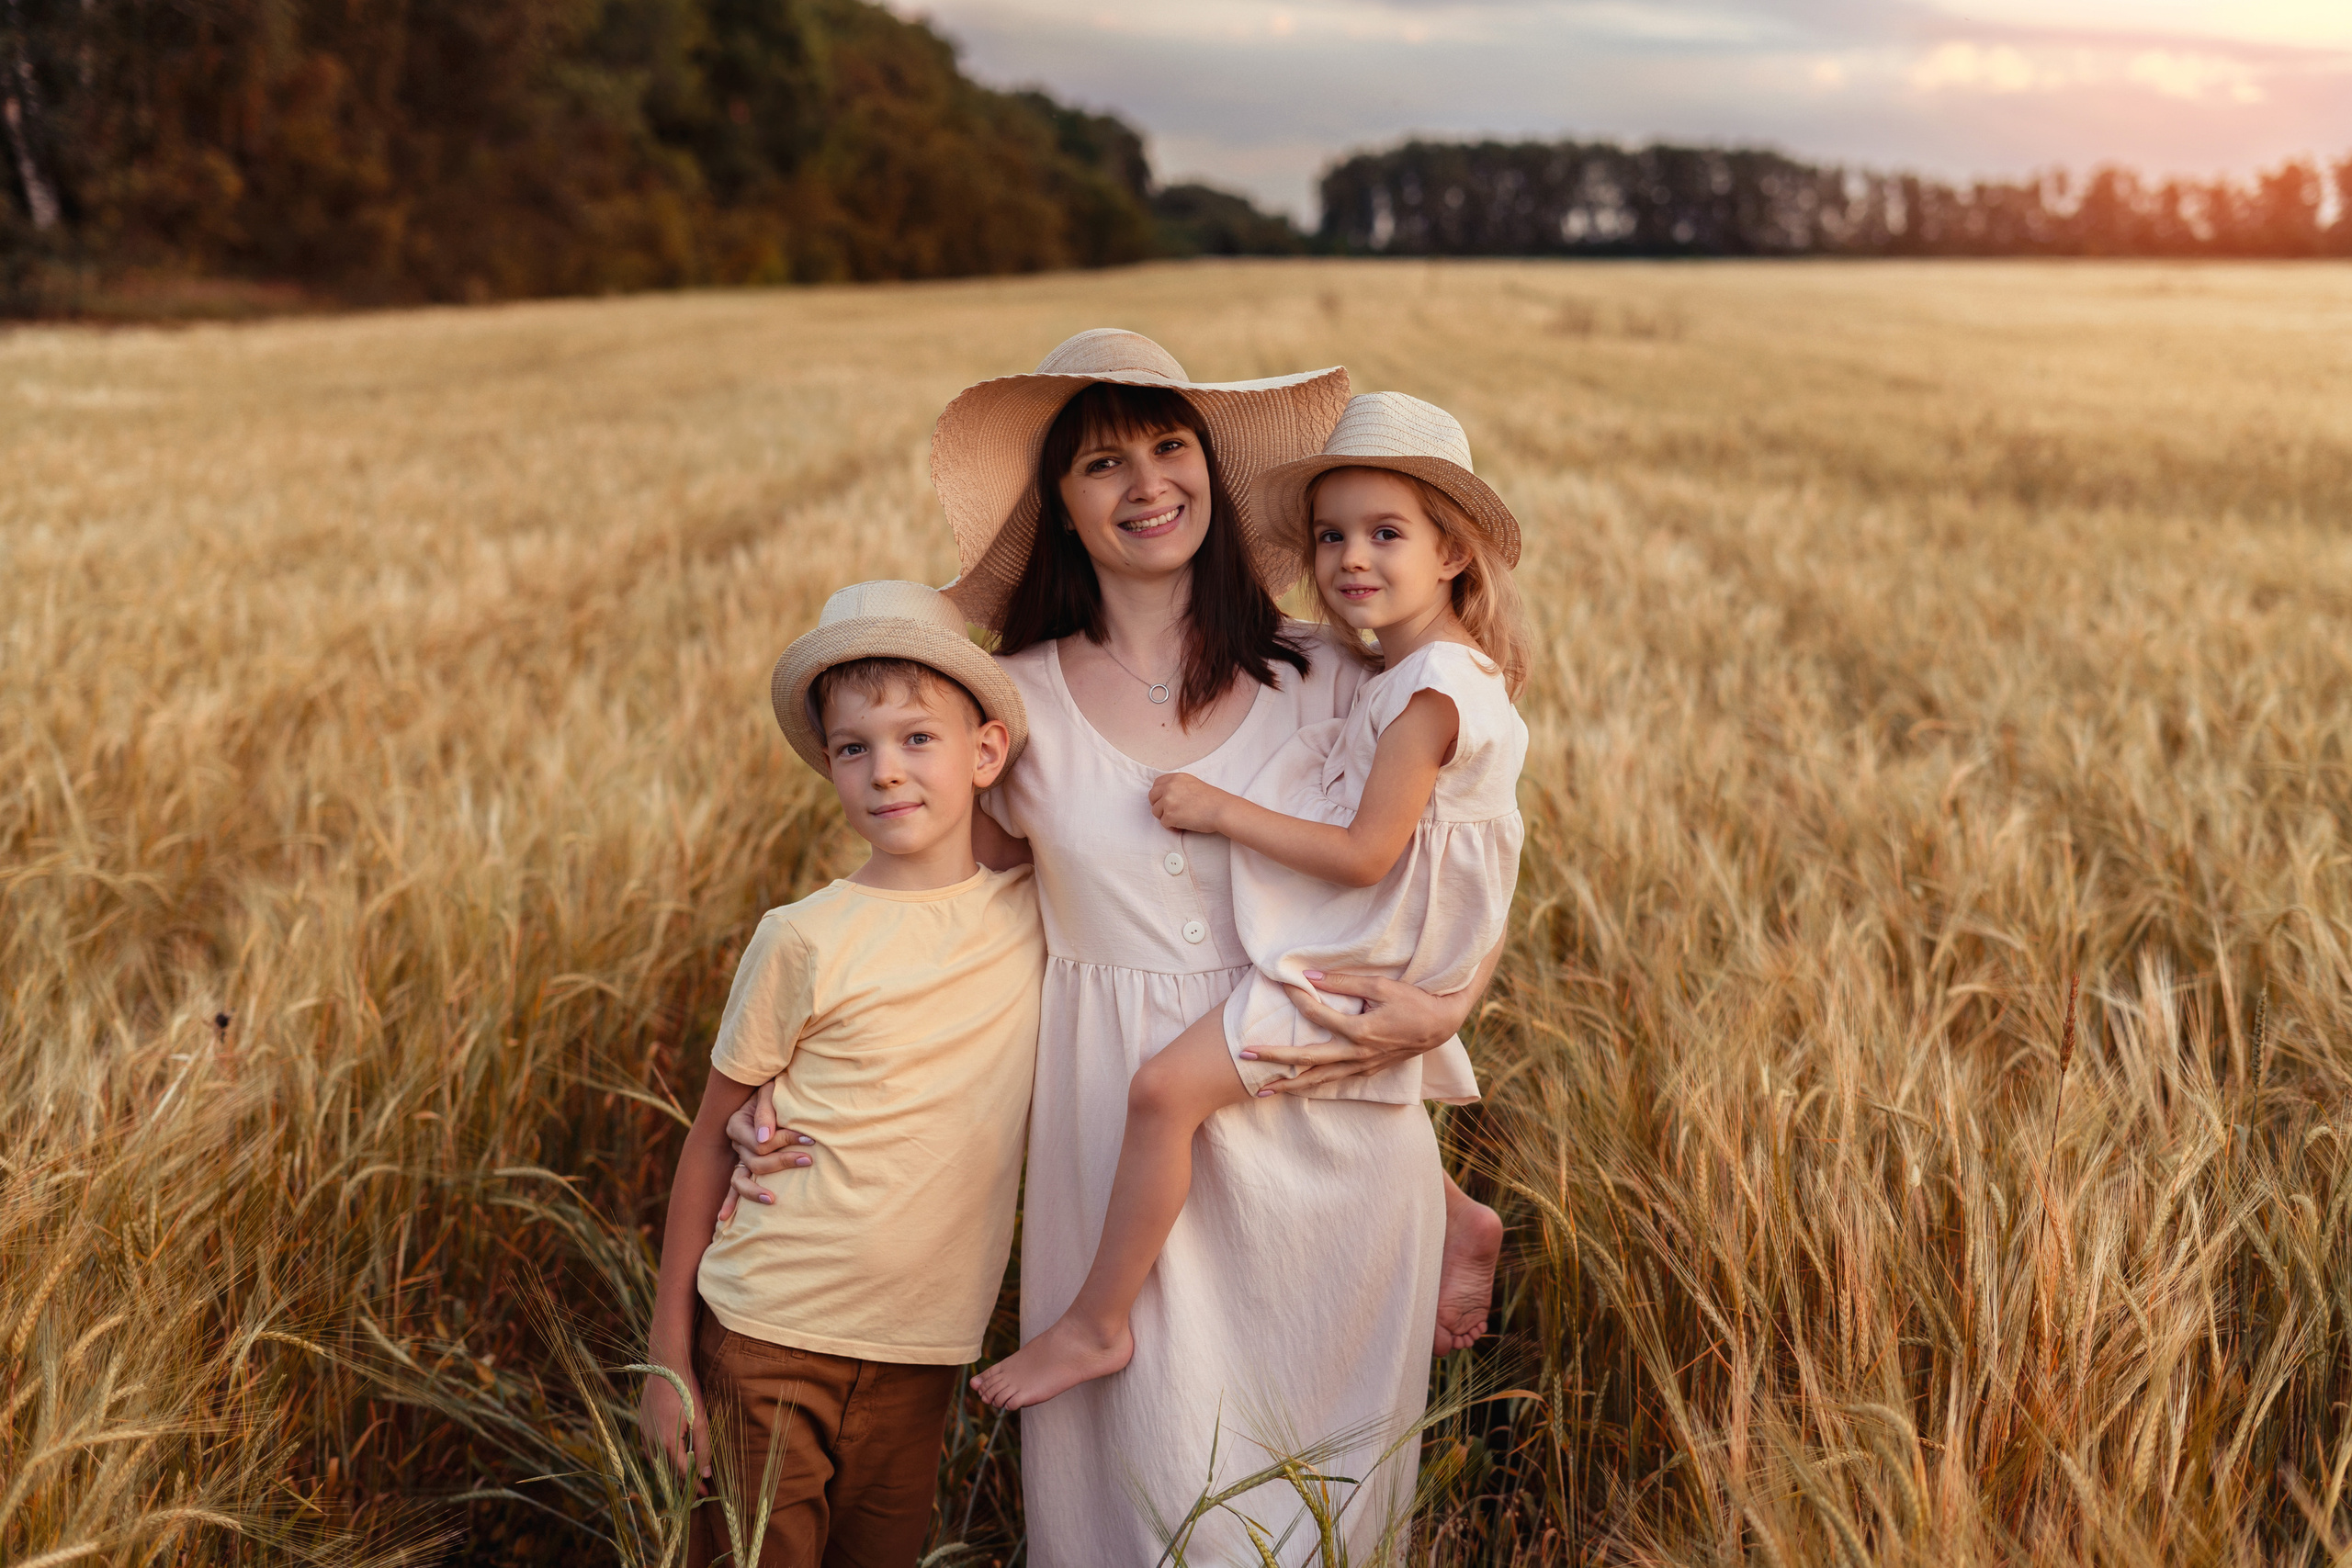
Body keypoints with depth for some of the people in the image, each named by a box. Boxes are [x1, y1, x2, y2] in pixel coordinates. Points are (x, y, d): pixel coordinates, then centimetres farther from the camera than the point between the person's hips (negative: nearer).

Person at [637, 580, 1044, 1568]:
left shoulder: (1036, 911, -1)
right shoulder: (805, 941, -9)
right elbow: (710, 1144, -2)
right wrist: (669, 1354, -2)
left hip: (921, 1356, 3)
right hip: (770, 1340, -3)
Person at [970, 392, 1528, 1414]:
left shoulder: (1432, 688, -22)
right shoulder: (1416, 668, 9)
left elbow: (1363, 856, -25)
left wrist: (1223, 811, -20)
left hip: (1347, 970, -11)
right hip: (1351, 956, 11)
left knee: (1164, 1090, -20)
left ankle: (1094, 1326, -10)